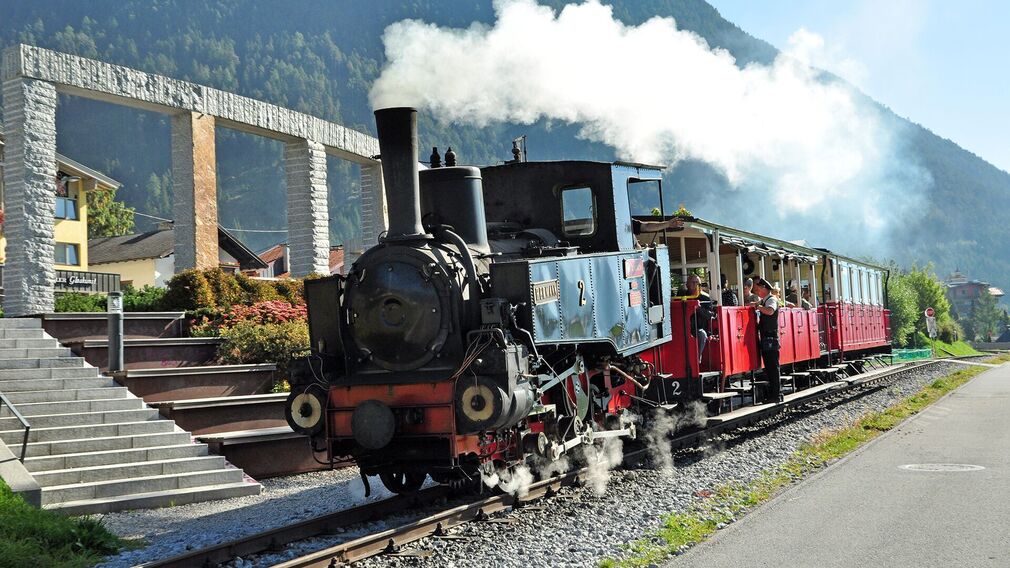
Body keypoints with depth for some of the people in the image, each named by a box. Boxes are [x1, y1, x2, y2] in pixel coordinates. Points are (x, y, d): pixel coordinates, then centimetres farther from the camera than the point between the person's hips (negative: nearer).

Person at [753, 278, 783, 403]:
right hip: (765, 338, 9)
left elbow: (770, 311, -29)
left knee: (773, 367, -8)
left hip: (771, 338, -9)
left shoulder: (771, 299, -10)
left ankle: (776, 394, -6)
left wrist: (758, 306, -20)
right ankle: (773, 393, 17)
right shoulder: (763, 301, 18)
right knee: (769, 367, 11)